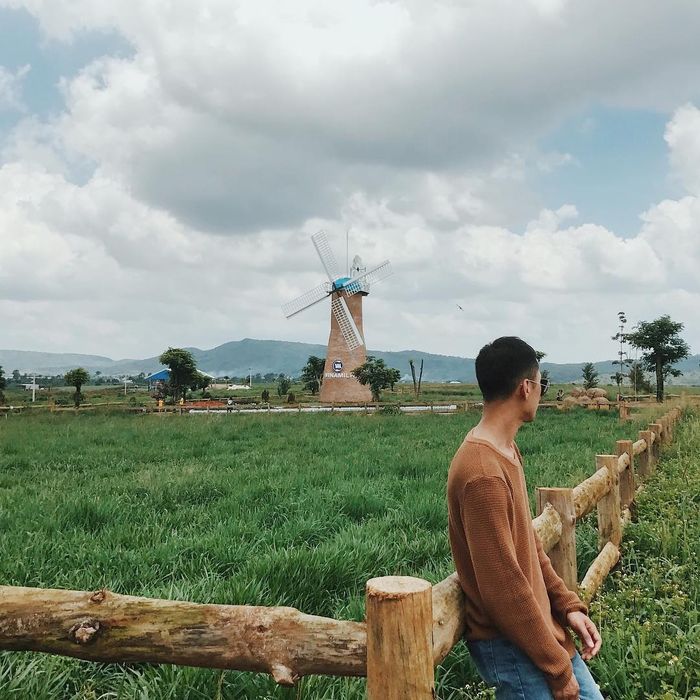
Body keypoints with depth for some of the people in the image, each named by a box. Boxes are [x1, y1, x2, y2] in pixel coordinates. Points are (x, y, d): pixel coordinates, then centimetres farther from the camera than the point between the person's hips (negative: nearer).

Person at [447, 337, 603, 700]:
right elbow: (503, 585, -24)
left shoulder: (505, 450, 4)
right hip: (510, 646, -9)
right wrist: (558, 668, -16)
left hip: (540, 627, 9)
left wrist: (567, 604, 6)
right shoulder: (482, 473, -27)